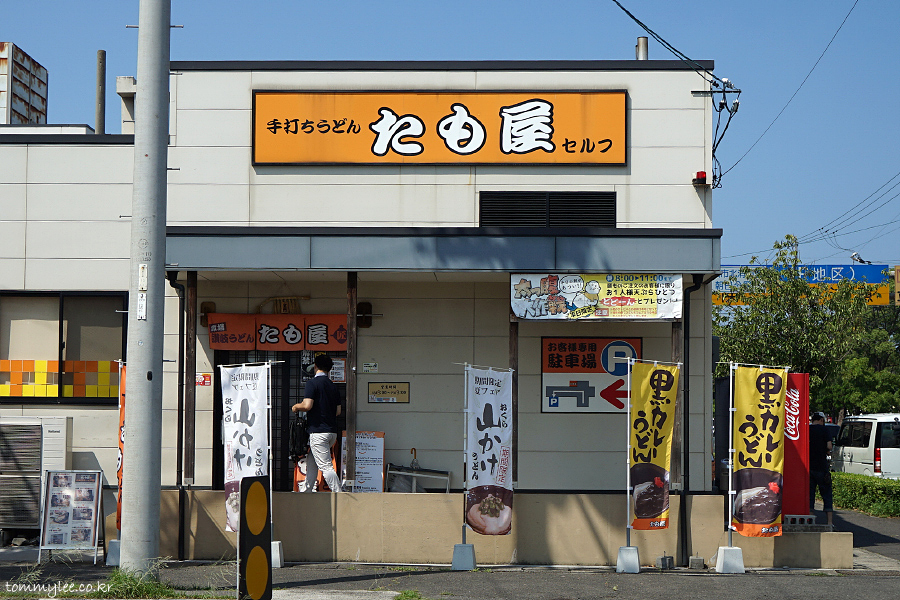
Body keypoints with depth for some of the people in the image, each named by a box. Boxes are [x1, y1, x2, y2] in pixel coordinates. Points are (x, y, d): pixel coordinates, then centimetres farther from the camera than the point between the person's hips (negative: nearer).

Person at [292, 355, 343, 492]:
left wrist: (296, 407, 2)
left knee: (325, 466, -9)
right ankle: (305, 491, 24)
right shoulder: (333, 386, 13)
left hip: (318, 431, -8)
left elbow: (307, 405, -18)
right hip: (332, 431, 8)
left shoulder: (312, 383, -8)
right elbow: (338, 411, 14)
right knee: (312, 462, 19)